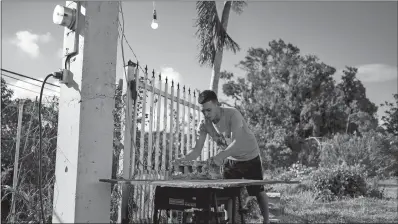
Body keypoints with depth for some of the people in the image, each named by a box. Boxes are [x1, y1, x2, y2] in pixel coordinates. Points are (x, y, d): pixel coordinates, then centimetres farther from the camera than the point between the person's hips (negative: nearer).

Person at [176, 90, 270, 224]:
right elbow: (197, 150, -20)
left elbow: (237, 142, -45)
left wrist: (220, 156, -60)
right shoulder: (204, 124, -18)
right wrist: (182, 160, -39)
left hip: (250, 156, -4)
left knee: (258, 192, 7)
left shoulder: (232, 114, -33)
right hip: (230, 159, 4)